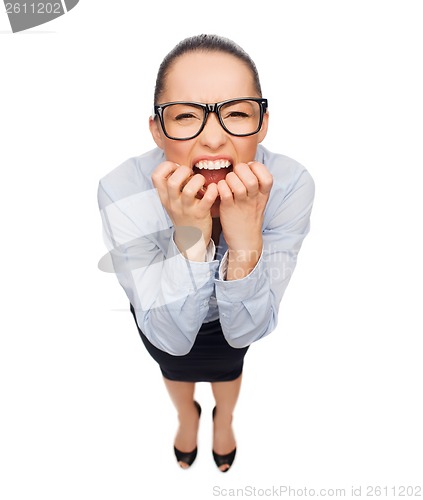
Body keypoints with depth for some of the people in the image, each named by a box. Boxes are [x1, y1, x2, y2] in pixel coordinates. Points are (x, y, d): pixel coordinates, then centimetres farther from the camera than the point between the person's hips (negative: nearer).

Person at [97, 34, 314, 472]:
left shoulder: (291, 185, -36)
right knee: (175, 367, 32)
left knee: (227, 366, 33)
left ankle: (224, 419, 74)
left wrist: (246, 243, -49)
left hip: (242, 317, 1)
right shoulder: (122, 192, -38)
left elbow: (246, 330, -30)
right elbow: (171, 336, -33)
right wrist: (190, 238, -48)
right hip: (162, 318, 0)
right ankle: (187, 416, 73)